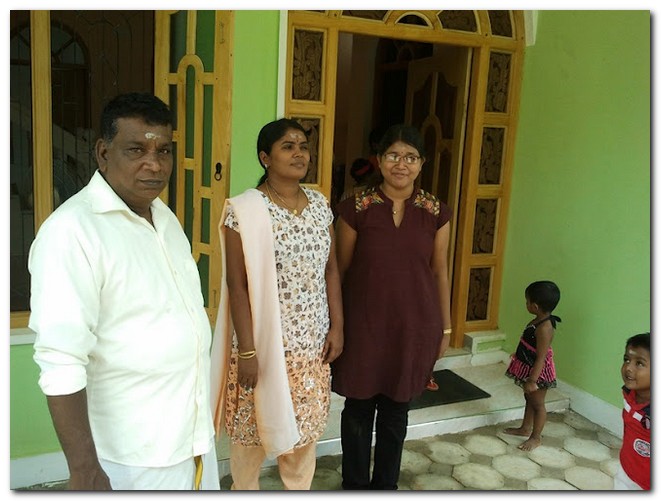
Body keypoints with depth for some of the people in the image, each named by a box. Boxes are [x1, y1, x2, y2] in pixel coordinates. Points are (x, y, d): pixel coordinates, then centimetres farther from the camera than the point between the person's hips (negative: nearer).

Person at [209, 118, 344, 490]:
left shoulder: (320, 204, 4)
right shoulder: (244, 210, -14)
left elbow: (331, 269, 7)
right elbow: (238, 285, -15)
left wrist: (337, 327, 3)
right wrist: (246, 350, -16)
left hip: (312, 340, 5)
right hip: (264, 340, -5)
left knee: (306, 423, 19)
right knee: (253, 425, 12)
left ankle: (299, 487, 41)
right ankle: (245, 487, 37)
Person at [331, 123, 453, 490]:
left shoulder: (436, 212, -1)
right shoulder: (356, 208, -7)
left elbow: (439, 272, 6)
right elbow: (340, 270, -1)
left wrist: (445, 327, 8)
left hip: (414, 326, 2)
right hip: (363, 323, -1)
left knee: (396, 411, 16)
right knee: (359, 408, 12)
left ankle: (385, 484, 37)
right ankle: (354, 483, 35)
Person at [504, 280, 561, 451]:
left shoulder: (544, 328, -30)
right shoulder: (539, 321, -1)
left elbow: (541, 358, -29)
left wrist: (532, 381, -26)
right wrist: (517, 354, 28)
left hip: (538, 372, -9)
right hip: (529, 368, 9)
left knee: (537, 403, 8)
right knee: (529, 399, 23)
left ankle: (536, 437, 24)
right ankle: (525, 428, 41)